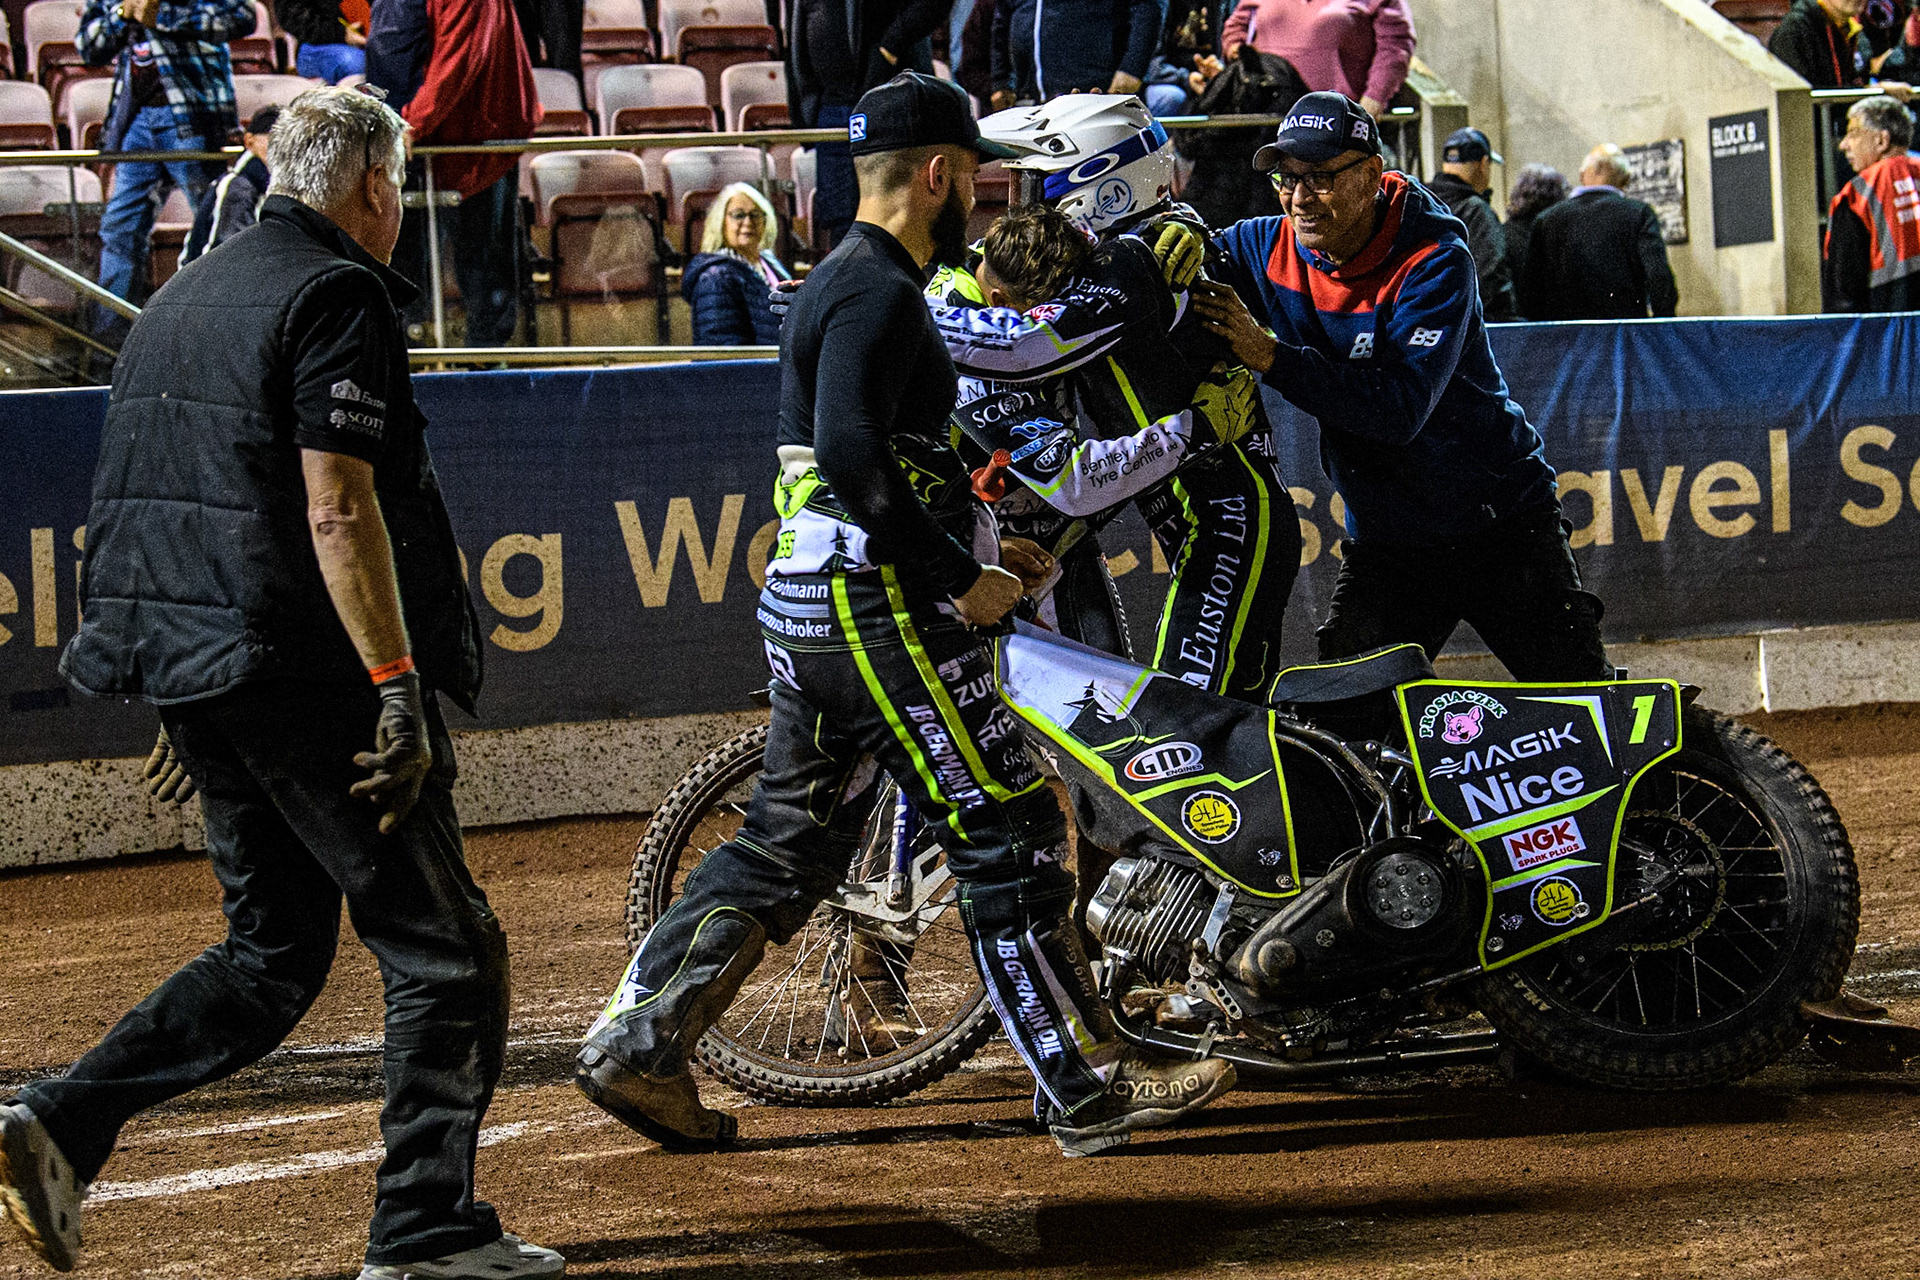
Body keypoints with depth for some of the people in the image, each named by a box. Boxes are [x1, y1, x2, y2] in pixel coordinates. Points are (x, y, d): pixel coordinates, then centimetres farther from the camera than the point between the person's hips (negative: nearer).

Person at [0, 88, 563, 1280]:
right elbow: (338, 515, -20)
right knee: (446, 949, 1)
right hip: (311, 677, -9)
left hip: (195, 672, 9)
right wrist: (401, 690, -21)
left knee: (273, 955, 16)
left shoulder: (182, 299, 17)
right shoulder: (336, 298, -11)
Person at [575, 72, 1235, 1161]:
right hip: (879, 612, -10)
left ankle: (639, 1040, 11)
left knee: (790, 844, 14)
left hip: (812, 608, 10)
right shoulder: (880, 294, -14)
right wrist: (958, 578, -20)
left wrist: (984, 547, 19)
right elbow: (852, 456, -26)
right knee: (1010, 838, -5)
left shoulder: (842, 283, 19)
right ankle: (1092, 1092, 0)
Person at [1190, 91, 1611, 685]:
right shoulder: (1274, 248, -3)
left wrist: (1270, 356, -36)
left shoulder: (1433, 262, -19)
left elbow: (1401, 409, -30)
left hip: (1501, 527, -4)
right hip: (1382, 541, 4)